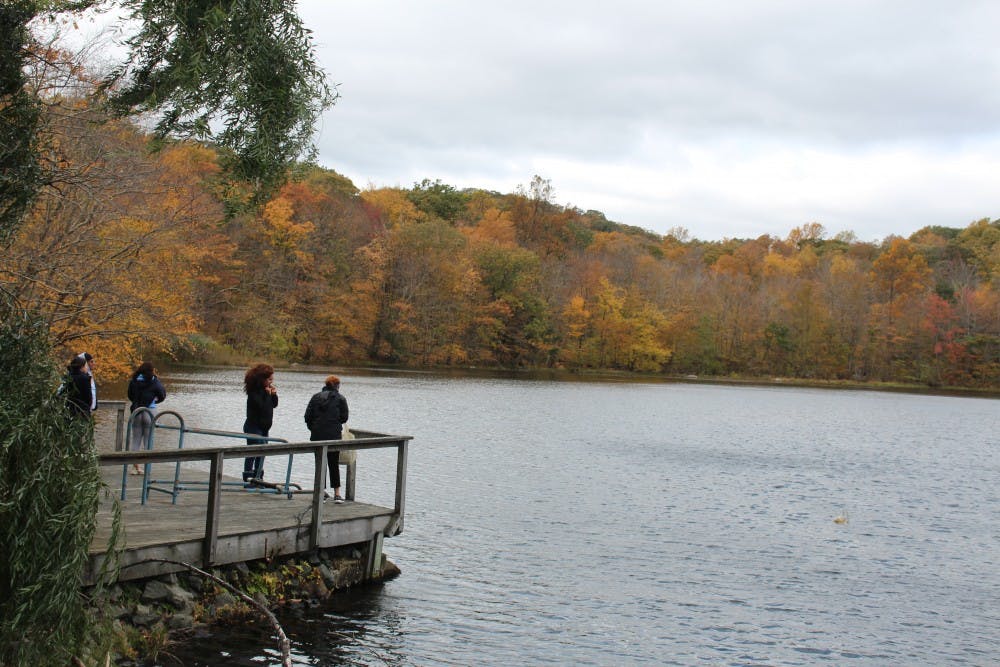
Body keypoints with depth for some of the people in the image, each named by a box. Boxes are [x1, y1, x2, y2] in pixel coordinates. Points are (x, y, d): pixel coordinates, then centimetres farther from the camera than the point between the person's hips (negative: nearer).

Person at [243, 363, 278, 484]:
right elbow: (262, 407, -25)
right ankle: (247, 478, -5)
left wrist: (274, 394, -4)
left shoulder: (266, 389, 10)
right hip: (254, 427, -9)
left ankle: (258, 477, 16)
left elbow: (274, 405, 12)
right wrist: (268, 394, -20)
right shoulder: (254, 391, -16)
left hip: (264, 428, 9)